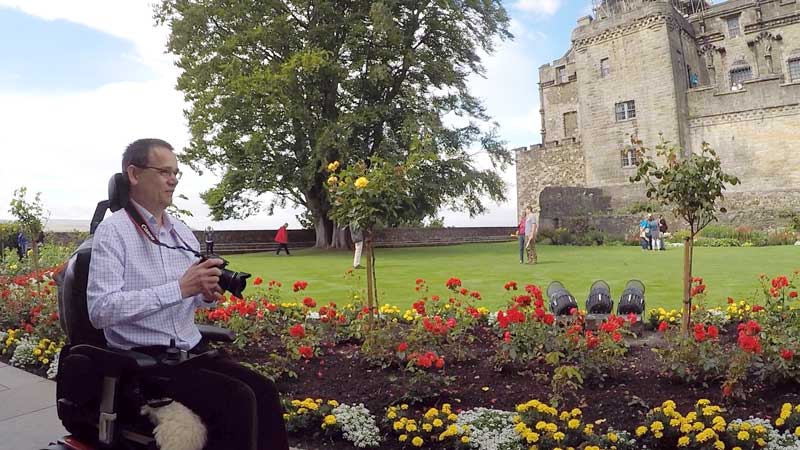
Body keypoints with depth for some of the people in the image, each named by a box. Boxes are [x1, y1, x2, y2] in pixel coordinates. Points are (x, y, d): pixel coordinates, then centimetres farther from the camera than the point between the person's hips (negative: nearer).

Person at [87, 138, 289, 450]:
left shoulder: (182, 232, 11)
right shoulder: (113, 231, -8)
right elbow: (100, 310, -19)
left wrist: (208, 294, -4)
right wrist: (180, 287, -23)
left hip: (192, 349, 6)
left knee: (264, 391, -15)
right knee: (237, 399, -24)